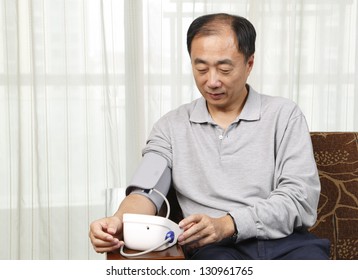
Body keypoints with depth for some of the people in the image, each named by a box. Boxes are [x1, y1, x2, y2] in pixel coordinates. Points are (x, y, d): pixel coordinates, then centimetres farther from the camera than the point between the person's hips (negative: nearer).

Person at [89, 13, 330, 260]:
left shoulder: (284, 115, 6)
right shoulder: (172, 126, 11)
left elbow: (301, 196, -4)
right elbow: (146, 192, 2)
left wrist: (227, 224, -18)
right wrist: (120, 221, -22)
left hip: (286, 242, 1)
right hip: (215, 248, -1)